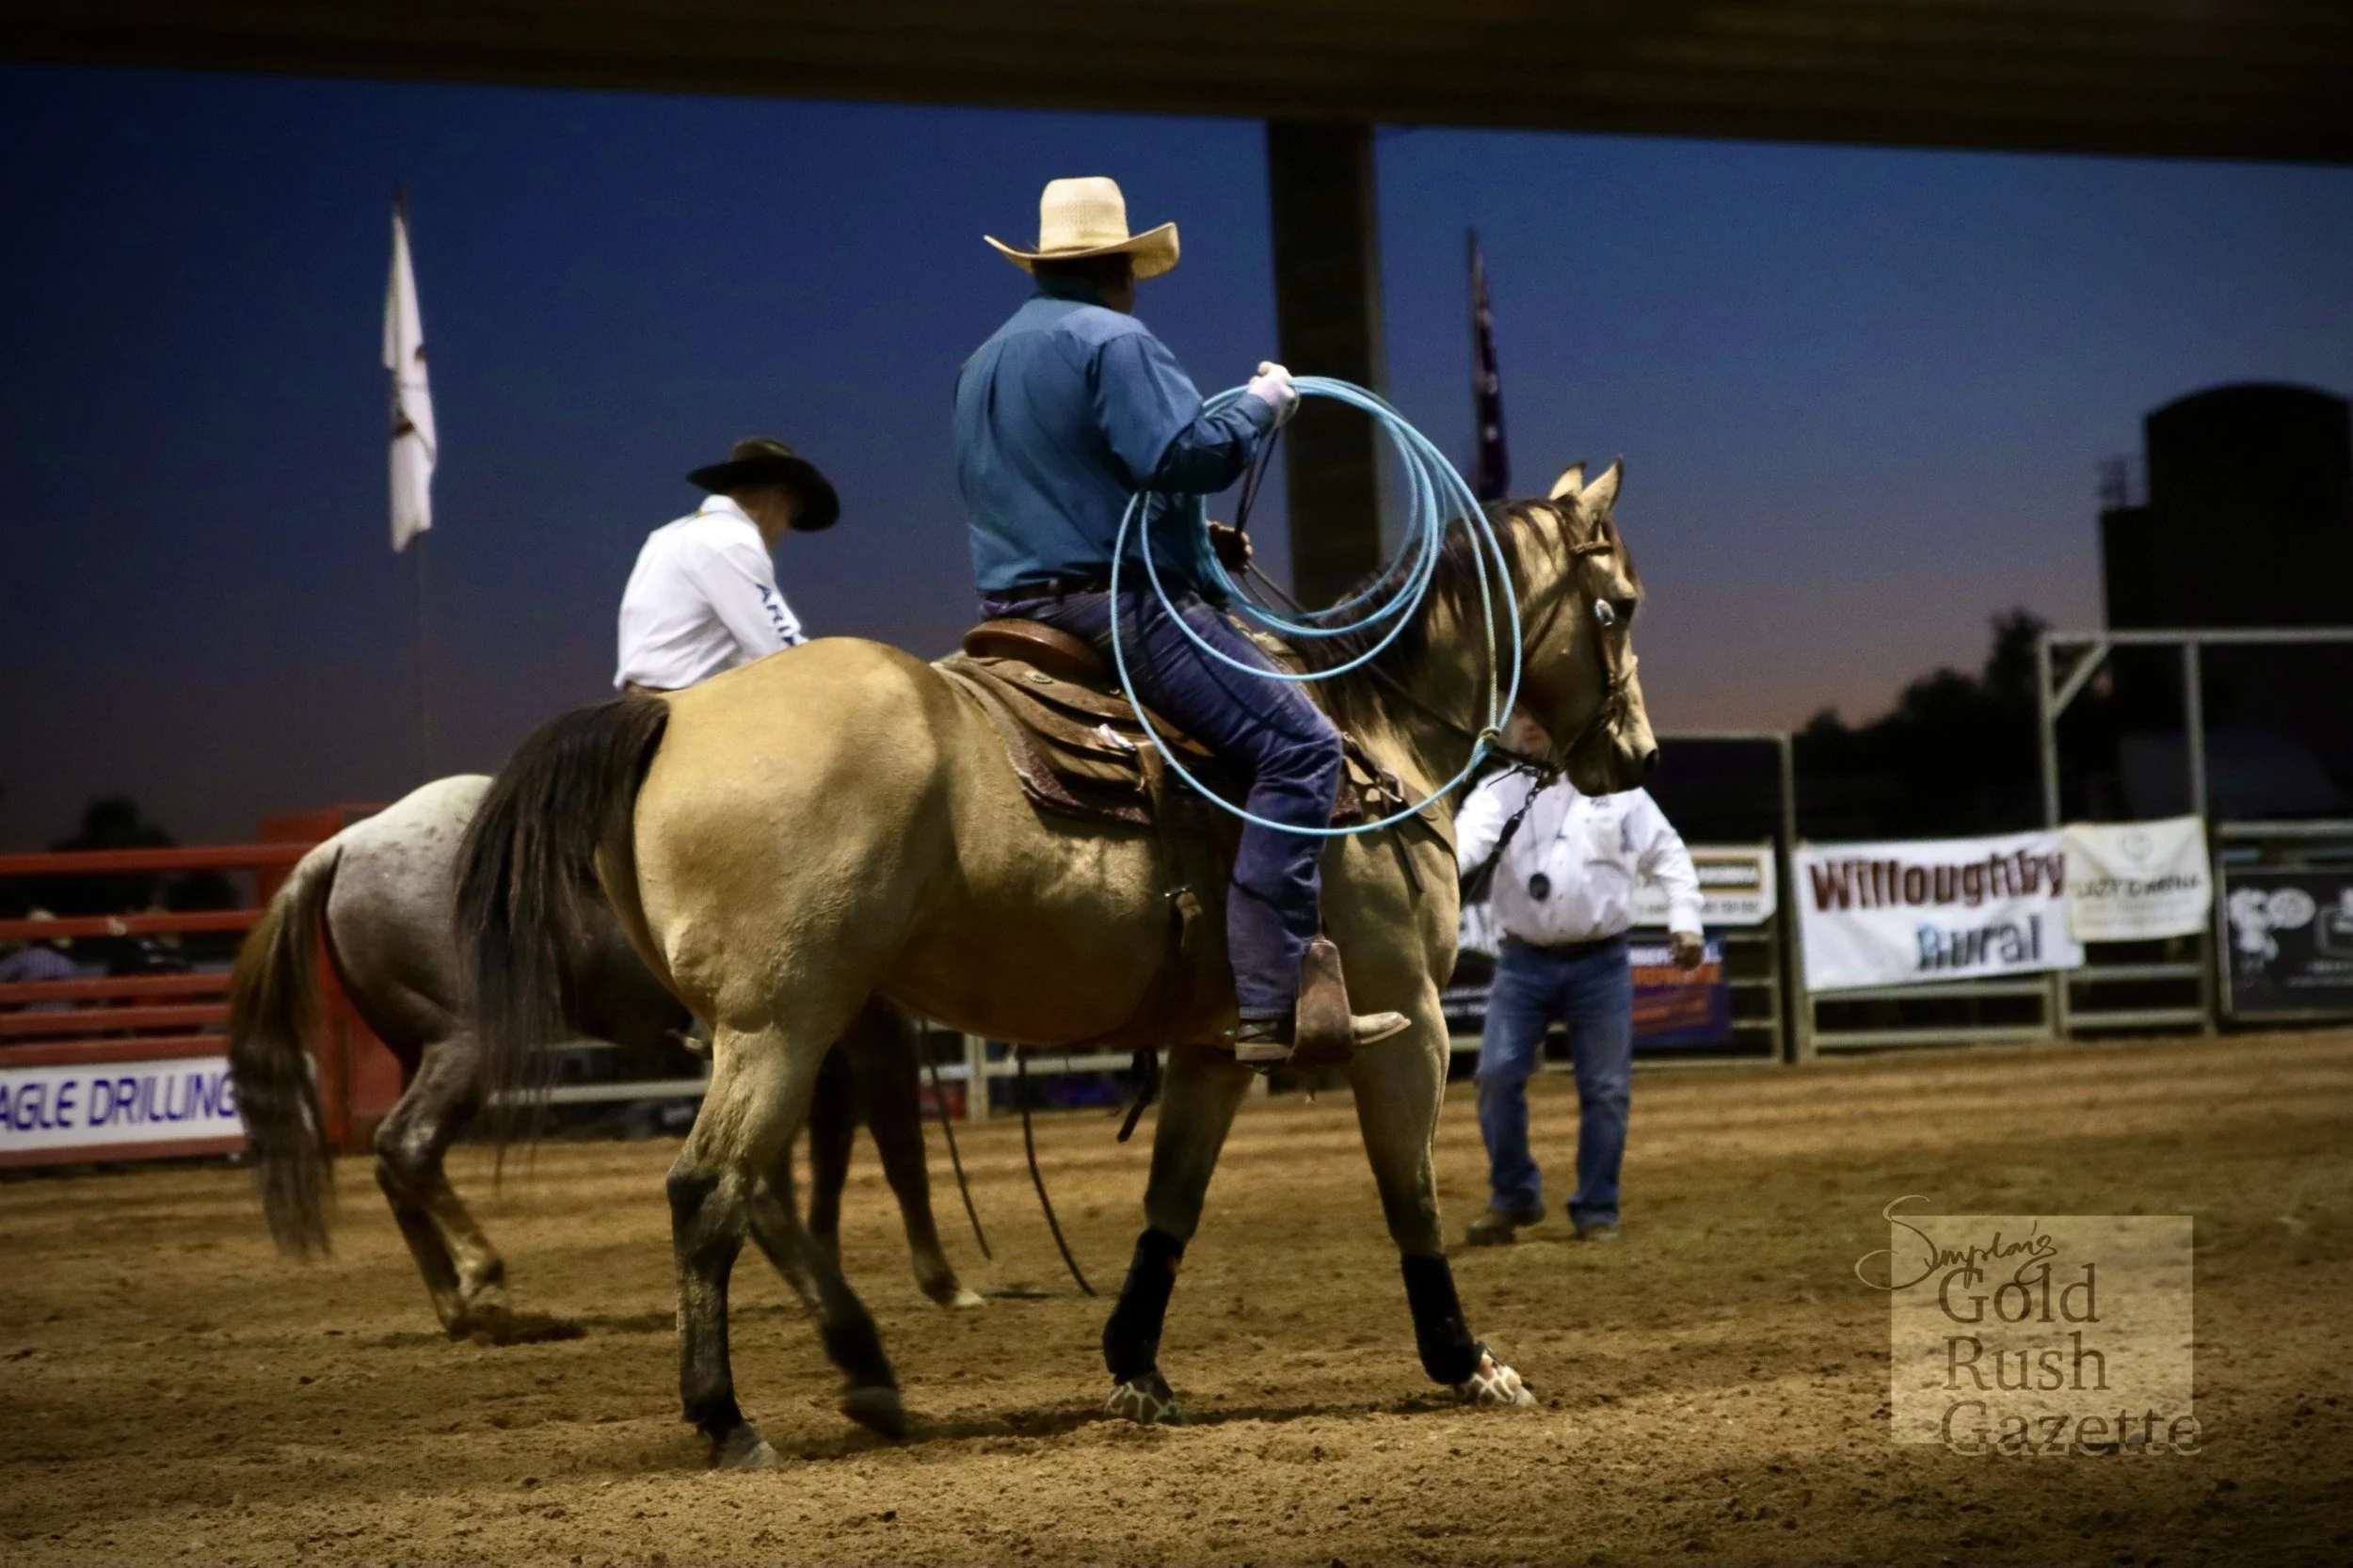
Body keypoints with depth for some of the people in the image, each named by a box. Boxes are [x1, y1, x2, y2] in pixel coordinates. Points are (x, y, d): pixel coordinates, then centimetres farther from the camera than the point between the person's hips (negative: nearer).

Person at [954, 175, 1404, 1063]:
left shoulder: (984, 363, 21)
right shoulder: (1114, 341, -9)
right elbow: (1183, 453, -21)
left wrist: (1194, 537, 22)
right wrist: (1262, 406, -3)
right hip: (1122, 601, -10)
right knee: (1300, 748, -13)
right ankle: (1270, 1006, -23)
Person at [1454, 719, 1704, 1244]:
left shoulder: (1617, 789, 4)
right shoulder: (1500, 790, 1)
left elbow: (1668, 855, 9)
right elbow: (1470, 834, -19)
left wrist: (1685, 919, -2)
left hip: (1600, 964, 0)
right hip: (1524, 962, 0)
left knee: (1606, 1089, 2)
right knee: (1498, 1076, -7)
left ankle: (1596, 1210, 14)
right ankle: (1513, 1197, 10)